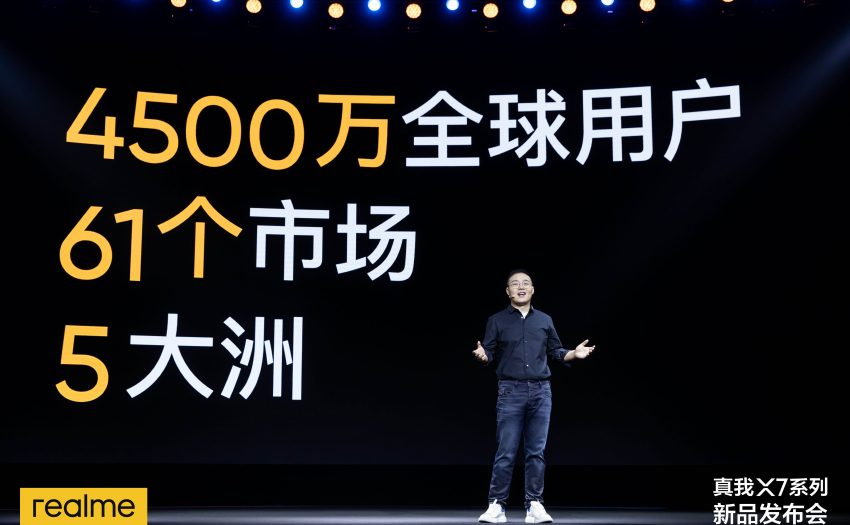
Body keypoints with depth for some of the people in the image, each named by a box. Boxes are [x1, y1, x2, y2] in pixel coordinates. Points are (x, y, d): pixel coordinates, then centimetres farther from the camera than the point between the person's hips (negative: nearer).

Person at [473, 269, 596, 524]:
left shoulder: (545, 320, 12)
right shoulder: (497, 321, 5)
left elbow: (555, 353, 14)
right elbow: (491, 355, 1)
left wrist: (574, 353, -3)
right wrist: (483, 355, -21)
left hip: (541, 391, 3)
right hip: (511, 391, -2)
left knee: (536, 452, 4)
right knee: (505, 452, -3)